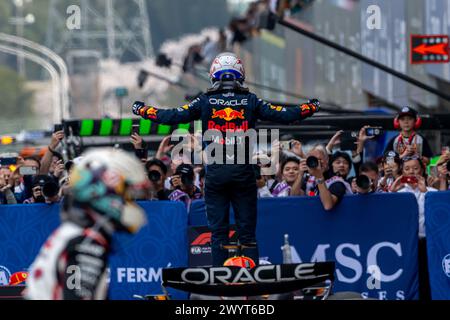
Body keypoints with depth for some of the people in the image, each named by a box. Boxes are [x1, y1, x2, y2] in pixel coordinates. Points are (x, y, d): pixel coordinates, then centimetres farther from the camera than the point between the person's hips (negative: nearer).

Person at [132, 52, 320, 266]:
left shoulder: (206, 102, -1)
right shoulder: (250, 101, 1)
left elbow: (174, 117, -4)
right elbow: (282, 116, 3)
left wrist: (142, 110, 9)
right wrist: (310, 108, 19)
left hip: (215, 174, 0)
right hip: (243, 173, 0)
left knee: (218, 231, 6)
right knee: (247, 232, 5)